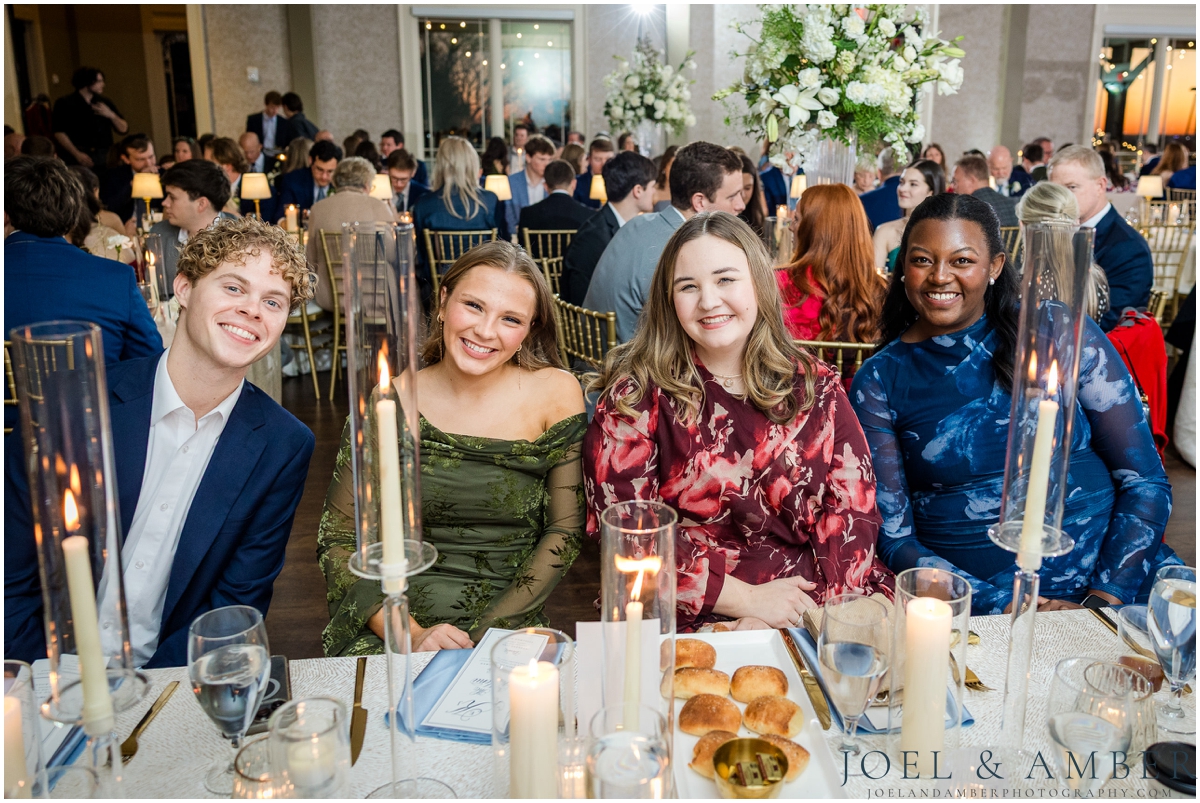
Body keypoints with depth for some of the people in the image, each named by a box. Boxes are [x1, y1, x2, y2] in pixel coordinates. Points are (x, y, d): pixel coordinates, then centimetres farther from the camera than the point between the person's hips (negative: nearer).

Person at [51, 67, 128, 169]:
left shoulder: (105, 102, 14)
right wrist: (77, 154, -14)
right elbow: (59, 133, -4)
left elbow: (124, 129, 13)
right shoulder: (64, 103, 3)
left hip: (104, 157, 3)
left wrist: (111, 115, -5)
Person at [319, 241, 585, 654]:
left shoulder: (555, 394, -1)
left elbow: (564, 531, 1)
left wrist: (485, 635, -9)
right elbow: (338, 539, 2)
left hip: (508, 627, 0)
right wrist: (410, 635, -12)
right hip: (387, 632, 1)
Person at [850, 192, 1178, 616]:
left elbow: (1146, 481, 4)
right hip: (977, 606, -1)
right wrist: (998, 605, -12)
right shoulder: (878, 382, 2)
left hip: (1113, 579, 1)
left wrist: (1105, 598, -8)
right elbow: (893, 537, 1)